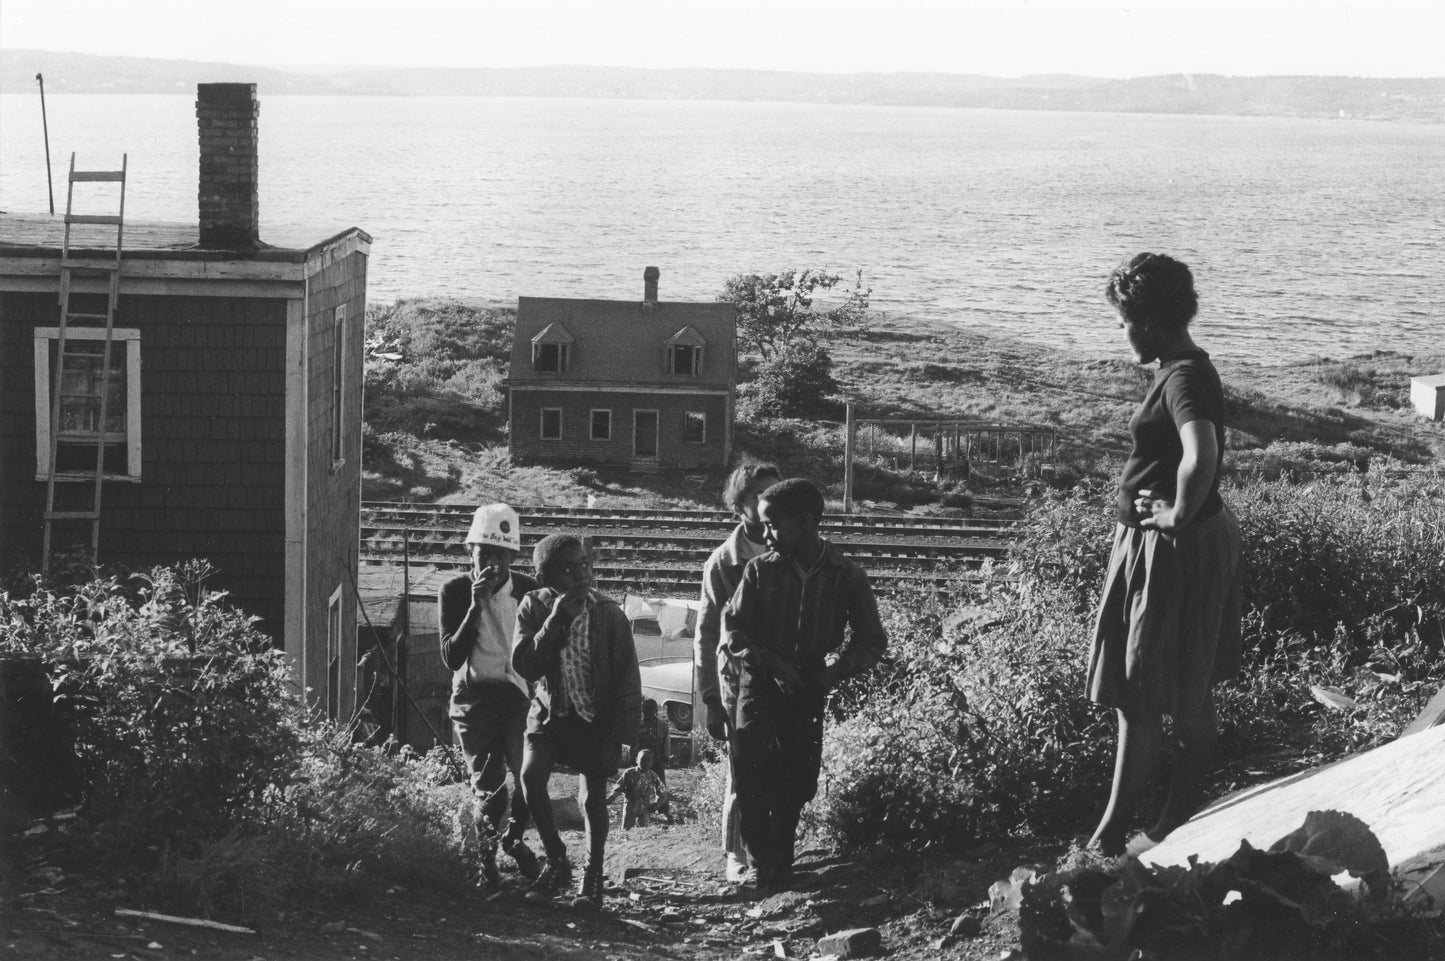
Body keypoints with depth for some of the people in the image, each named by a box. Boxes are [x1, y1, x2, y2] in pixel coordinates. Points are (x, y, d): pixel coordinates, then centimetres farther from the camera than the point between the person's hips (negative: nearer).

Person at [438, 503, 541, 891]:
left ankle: (513, 837, 22)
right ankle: (486, 856, 20)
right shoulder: (454, 592, -3)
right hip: (474, 696, -1)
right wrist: (476, 607, -19)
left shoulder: (528, 591, 1)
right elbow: (452, 658, -10)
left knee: (531, 776, -9)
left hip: (519, 694, 1)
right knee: (488, 786, -5)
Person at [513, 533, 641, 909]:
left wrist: (619, 737, -13)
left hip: (596, 716, -1)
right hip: (550, 711, 1)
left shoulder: (608, 613, -14)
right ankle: (556, 860, -1)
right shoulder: (534, 607, -9)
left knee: (592, 797, 0)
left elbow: (628, 679, -10)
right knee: (530, 775, -19)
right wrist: (555, 621, -26)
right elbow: (525, 666, -17)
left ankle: (592, 878, 19)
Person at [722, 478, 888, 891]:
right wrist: (771, 662, -17)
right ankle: (760, 860, 0)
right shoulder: (760, 570, -3)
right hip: (760, 685, -1)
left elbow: (872, 639, 6)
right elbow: (732, 628, -2)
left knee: (795, 786, 7)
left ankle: (780, 861, 26)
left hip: (809, 691, 1)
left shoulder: (847, 576, -3)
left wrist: (837, 669, -11)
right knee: (752, 775, -14)